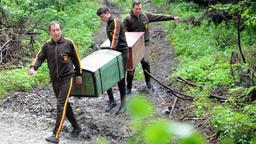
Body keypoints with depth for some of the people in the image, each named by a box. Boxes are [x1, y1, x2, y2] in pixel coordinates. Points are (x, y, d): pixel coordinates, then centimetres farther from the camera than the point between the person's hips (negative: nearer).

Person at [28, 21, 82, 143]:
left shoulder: (68, 43, -6)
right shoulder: (47, 45, 2)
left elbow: (76, 59, 4)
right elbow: (39, 58, 0)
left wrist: (78, 75, 8)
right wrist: (33, 67, -21)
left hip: (67, 78, -5)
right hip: (54, 80, 5)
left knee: (61, 105, -13)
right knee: (65, 104, 13)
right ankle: (76, 127, 29)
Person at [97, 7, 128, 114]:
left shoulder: (116, 22, -13)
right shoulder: (108, 23, 14)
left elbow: (115, 38, -25)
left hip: (121, 52, -8)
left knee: (120, 78, -3)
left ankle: (123, 104, 9)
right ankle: (111, 101, 14)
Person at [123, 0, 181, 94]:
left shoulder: (146, 16, 3)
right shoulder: (128, 19, -8)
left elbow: (159, 17, 9)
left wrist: (173, 18, 11)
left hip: (144, 44, 2)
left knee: (145, 62, -11)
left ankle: (148, 80, 14)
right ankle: (129, 86, 13)